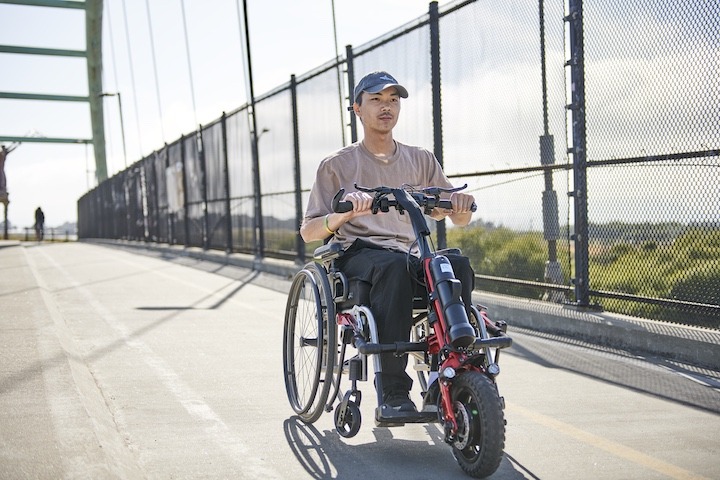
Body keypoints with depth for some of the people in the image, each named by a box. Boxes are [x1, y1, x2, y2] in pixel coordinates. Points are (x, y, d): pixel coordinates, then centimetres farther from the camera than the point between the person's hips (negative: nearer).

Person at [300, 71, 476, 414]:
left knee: (458, 264, -31)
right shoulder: (337, 165, 11)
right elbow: (308, 232, 2)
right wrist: (346, 213, -19)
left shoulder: (421, 161, 21)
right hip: (358, 254, -3)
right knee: (394, 266, -39)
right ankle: (393, 391, -39)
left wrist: (462, 206, -6)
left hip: (412, 254, 3)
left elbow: (457, 219, 20)